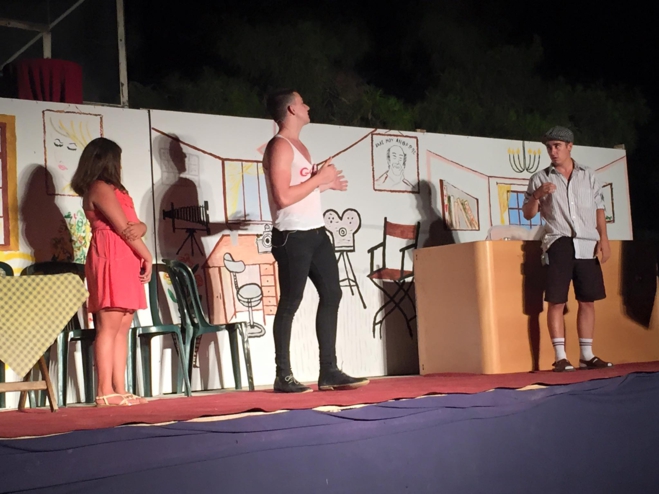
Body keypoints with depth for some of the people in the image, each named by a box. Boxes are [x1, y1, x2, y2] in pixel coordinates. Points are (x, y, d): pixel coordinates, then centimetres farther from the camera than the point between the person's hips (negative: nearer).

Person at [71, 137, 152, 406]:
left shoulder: (111, 189, 23)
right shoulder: (100, 188, -6)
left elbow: (136, 226, 15)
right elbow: (123, 229, -12)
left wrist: (139, 227, -9)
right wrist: (147, 257, -3)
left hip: (126, 262, 10)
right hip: (111, 260, -10)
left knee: (122, 328, 4)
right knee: (109, 327, -12)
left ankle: (120, 391, 3)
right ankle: (105, 393, -14)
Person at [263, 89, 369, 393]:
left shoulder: (298, 146, 18)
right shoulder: (280, 146, -12)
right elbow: (283, 197, -22)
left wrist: (326, 184, 15)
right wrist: (319, 178, -14)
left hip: (315, 233, 10)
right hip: (293, 236, -10)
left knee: (331, 294, 9)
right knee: (290, 304, -4)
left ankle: (329, 372, 14)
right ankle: (283, 376, 4)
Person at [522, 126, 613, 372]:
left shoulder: (588, 176, 13)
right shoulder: (540, 178, 7)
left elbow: (599, 208, 12)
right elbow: (528, 214, 5)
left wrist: (603, 238, 1)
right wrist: (536, 195, -14)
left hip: (587, 245, 2)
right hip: (559, 244, -2)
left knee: (588, 300, 3)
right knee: (556, 301, -6)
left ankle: (587, 355, 10)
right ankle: (560, 357, -3)